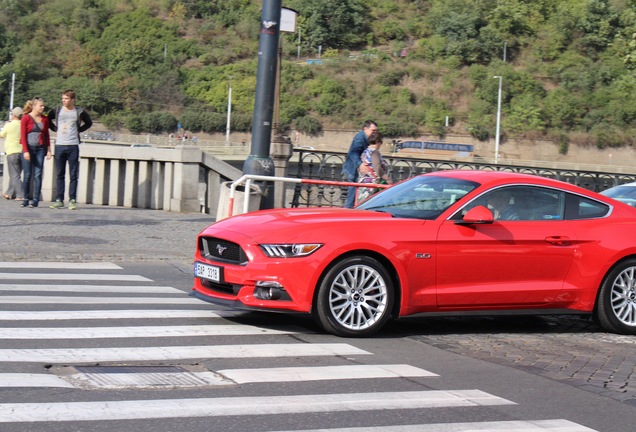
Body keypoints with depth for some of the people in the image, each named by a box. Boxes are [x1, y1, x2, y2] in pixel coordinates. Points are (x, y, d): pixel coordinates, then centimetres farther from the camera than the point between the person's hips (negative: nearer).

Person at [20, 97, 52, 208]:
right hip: (29, 149, -3)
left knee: (38, 175, -2)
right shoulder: (26, 118, -2)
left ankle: (35, 200, 0)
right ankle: (25, 199, 8)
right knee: (27, 175, -1)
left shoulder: (44, 119, 9)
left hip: (40, 149, 3)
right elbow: (23, 135, -5)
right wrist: (25, 151, -12)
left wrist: (48, 150, 6)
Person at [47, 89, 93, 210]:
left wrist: (79, 130, 4)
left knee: (73, 175, -1)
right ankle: (59, 200, 8)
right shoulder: (56, 111, 6)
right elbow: (48, 120, 22)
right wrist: (55, 129, 10)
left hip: (73, 146, -2)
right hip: (59, 145, 2)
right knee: (60, 174, 5)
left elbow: (89, 123, 15)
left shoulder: (79, 112, 1)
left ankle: (72, 200, 3)